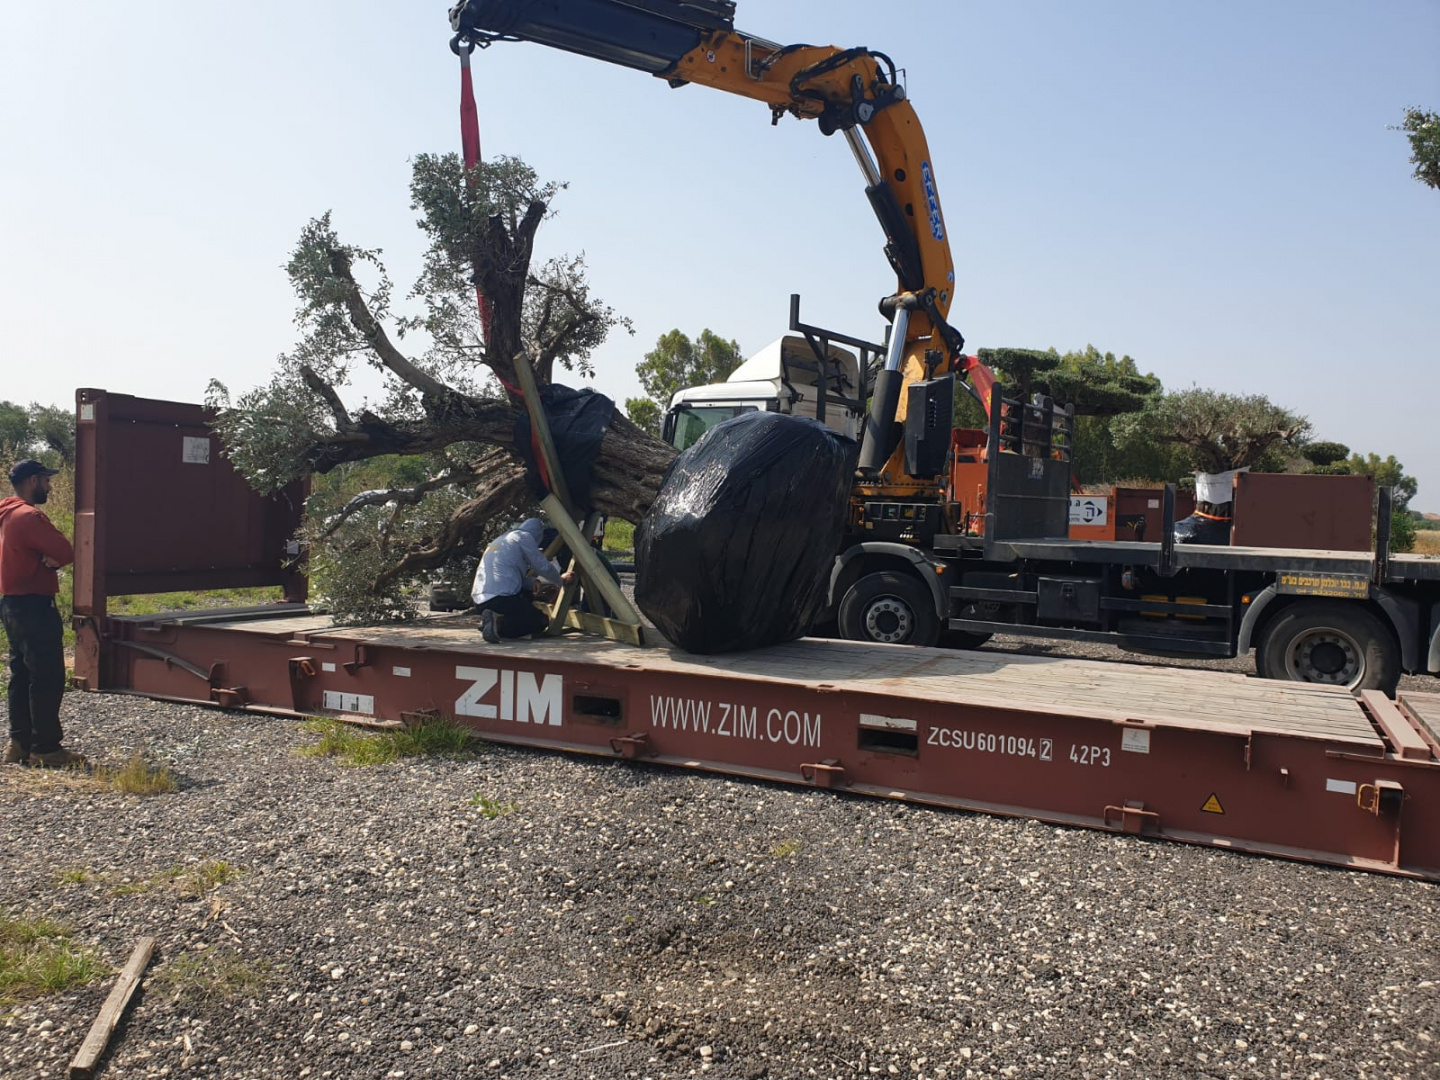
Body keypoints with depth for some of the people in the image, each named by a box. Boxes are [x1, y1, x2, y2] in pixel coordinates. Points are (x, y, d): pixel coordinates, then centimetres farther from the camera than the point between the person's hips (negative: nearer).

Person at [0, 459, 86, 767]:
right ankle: (46, 748, -2)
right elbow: (66, 553, -20)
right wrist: (52, 558, -1)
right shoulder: (29, 516, -18)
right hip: (34, 606, -10)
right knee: (48, 678, -6)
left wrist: (47, 558, -8)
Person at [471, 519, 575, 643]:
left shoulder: (499, 540, 27)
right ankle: (499, 625, -19)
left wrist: (533, 582, 22)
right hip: (501, 599, -8)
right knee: (540, 622, 6)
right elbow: (543, 566, 2)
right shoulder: (524, 536, 3)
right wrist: (561, 580, 20)